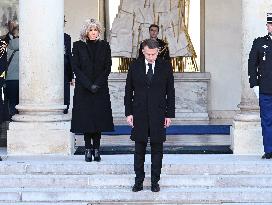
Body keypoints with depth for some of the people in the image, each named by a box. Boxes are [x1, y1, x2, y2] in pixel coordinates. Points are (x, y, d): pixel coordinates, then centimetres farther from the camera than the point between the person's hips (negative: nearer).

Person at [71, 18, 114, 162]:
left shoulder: (104, 46, 6)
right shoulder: (78, 46, 3)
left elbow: (108, 67, 3)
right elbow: (75, 67, -2)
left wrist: (97, 84, -9)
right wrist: (88, 85, -11)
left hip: (100, 89, 1)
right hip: (83, 89, -1)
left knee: (99, 117, -1)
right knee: (85, 118, -3)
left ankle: (96, 149, 3)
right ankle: (88, 149, 3)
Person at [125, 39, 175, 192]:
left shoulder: (166, 67, 1)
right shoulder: (135, 66, 2)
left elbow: (170, 92, 4)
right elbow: (129, 91, 6)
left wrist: (169, 115, 0)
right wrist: (129, 113, 0)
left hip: (158, 114, 0)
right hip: (139, 114, 1)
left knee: (157, 149, 4)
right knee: (139, 149, 5)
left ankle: (155, 182, 13)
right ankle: (139, 181, 13)